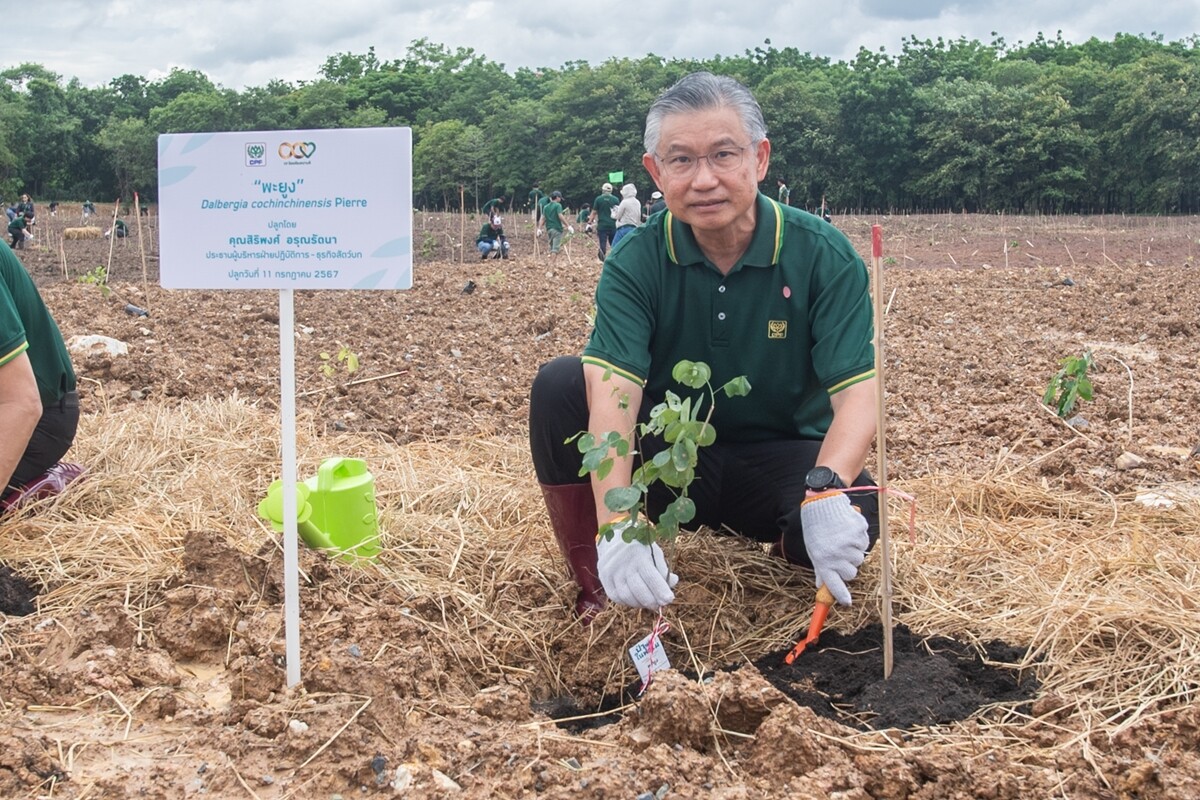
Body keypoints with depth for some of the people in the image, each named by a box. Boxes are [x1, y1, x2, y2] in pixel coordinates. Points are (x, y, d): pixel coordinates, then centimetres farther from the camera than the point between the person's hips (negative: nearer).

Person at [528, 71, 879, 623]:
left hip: (782, 462, -1)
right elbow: (612, 395, -29)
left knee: (852, 512, -34)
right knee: (560, 385, -23)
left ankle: (775, 543, 5)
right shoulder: (635, 263, -13)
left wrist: (826, 490, -46)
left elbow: (857, 395, -23)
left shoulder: (824, 256, -14)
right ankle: (598, 589, -9)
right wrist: (617, 528, -46)